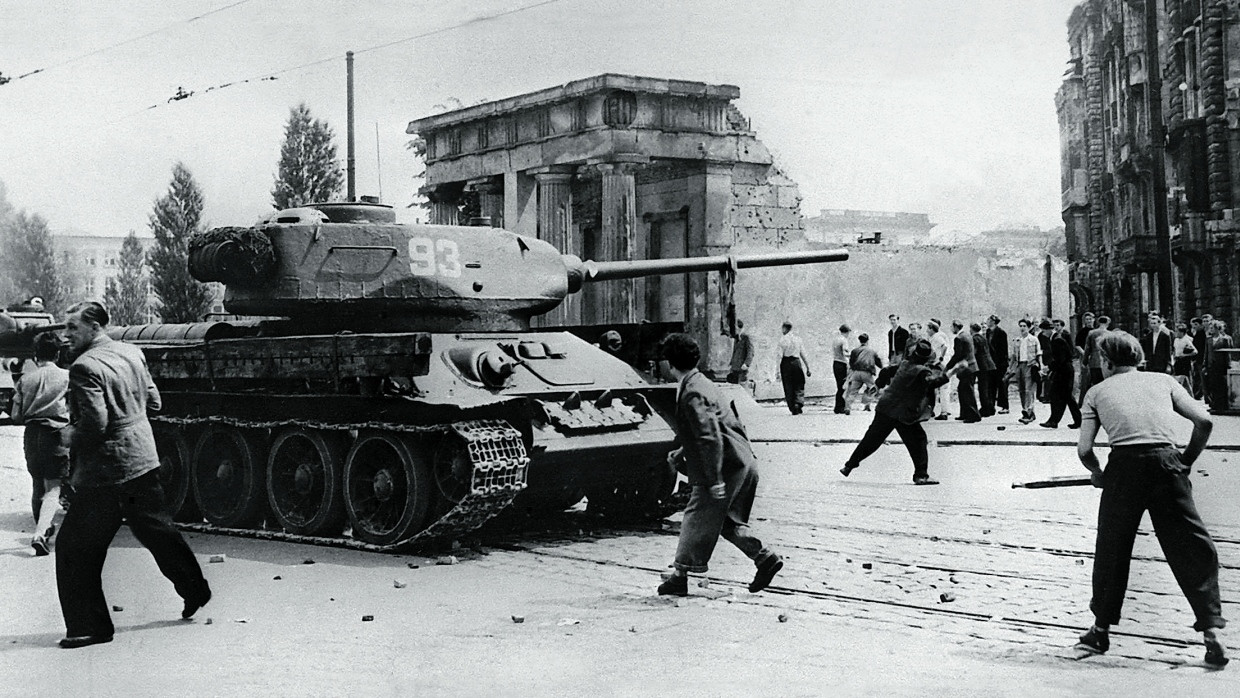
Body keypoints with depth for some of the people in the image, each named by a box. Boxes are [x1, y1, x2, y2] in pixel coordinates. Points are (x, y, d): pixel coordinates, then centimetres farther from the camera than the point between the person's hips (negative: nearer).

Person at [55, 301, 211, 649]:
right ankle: (195, 590, 34)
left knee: (73, 549, 2)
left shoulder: (85, 367, -17)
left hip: (105, 473, -8)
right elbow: (153, 402, 16)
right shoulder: (131, 353, 8)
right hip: (144, 460, 8)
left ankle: (90, 626, 4)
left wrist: (72, 443, -6)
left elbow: (94, 424, -23)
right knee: (158, 530, 23)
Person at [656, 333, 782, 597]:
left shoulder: (691, 394, -17)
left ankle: (680, 575, 9)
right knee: (726, 520, 19)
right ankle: (765, 557, 13)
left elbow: (710, 437, -24)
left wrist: (715, 480, -23)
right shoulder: (701, 383, 14)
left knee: (696, 518, 1)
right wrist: (682, 452, 27)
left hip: (726, 467, -9)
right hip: (744, 463, 9)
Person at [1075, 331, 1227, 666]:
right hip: (1167, 463, 0)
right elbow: (1204, 421, 8)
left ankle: (1101, 630, 27)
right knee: (1193, 549, 8)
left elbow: (1084, 449, 7)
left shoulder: (1097, 391, 19)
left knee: (1111, 549, 15)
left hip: (1124, 465, 0)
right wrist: (1187, 461, 20)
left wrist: (1098, 474, 26)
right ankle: (1212, 633, 0)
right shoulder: (1163, 380, 22)